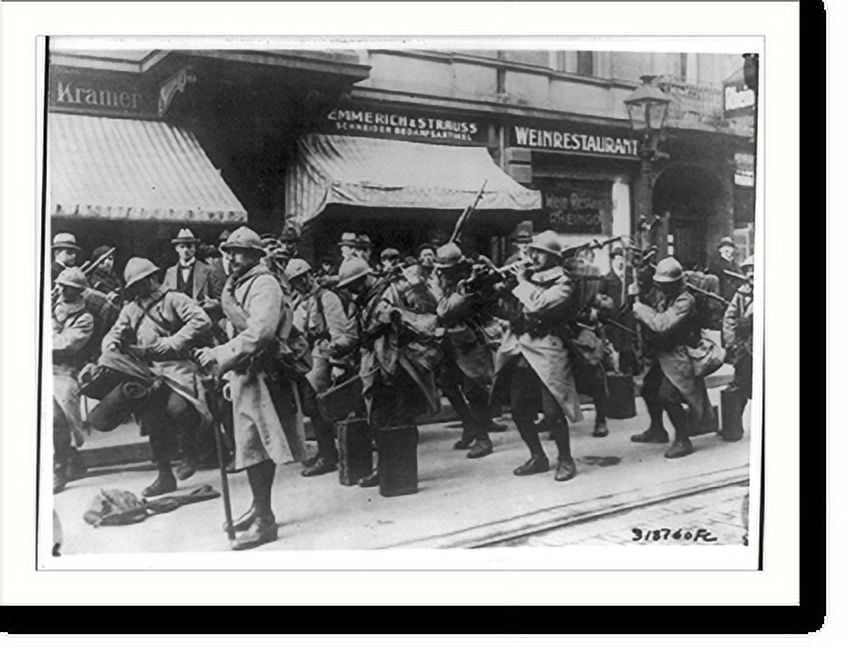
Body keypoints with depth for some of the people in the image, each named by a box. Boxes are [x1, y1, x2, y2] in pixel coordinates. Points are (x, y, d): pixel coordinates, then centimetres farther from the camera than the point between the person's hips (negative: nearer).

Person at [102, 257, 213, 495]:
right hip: (145, 372, 6)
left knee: (177, 407, -27)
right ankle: (164, 475, 10)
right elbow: (114, 335, 15)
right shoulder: (130, 310, 21)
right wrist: (111, 347, -10)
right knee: (151, 416, -2)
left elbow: (202, 322, -11)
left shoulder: (174, 299, 2)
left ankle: (188, 450, 3)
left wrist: (172, 343, -16)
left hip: (176, 367, -5)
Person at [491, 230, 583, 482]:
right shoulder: (529, 276, 15)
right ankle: (538, 457, 23)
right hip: (520, 350, 6)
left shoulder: (561, 282, -3)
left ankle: (565, 459, 10)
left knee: (552, 410, -10)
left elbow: (539, 305, -19)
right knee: (518, 409, 7)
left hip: (546, 350, -6)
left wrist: (523, 281, -10)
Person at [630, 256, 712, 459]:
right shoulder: (661, 294, 5)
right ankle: (657, 431, 35)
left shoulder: (685, 301, -21)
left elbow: (662, 324, -30)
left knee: (667, 395, -17)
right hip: (663, 354, 9)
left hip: (680, 356, -9)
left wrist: (640, 309, -21)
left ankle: (683, 441, -4)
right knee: (649, 387, 15)